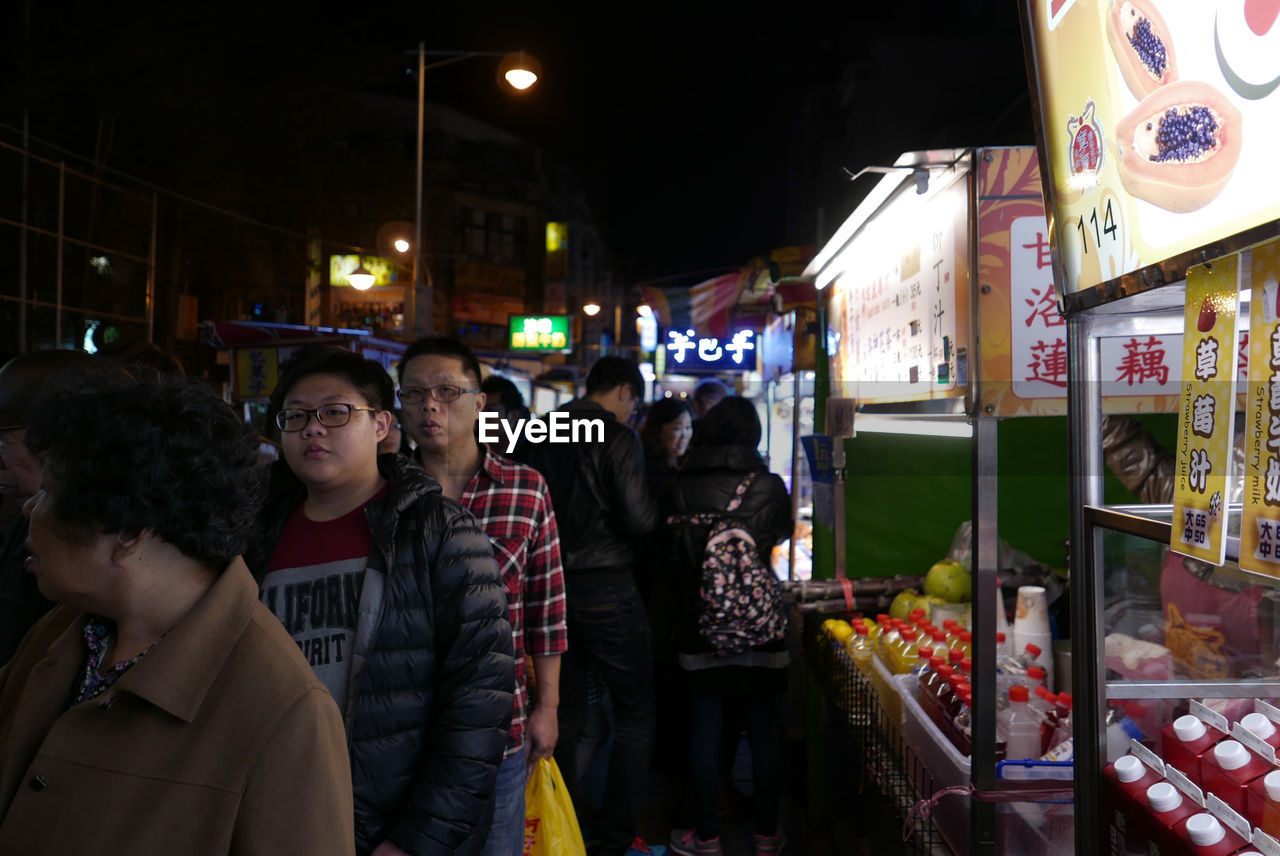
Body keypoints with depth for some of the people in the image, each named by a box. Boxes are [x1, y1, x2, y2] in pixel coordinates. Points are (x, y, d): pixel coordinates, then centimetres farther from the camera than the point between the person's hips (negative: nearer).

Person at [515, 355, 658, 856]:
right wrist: (655, 508, 2)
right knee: (635, 713, 8)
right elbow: (639, 519, -18)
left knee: (565, 714, 17)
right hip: (607, 591, -6)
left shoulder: (538, 438, 6)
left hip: (553, 587, 6)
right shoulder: (617, 438, -12)